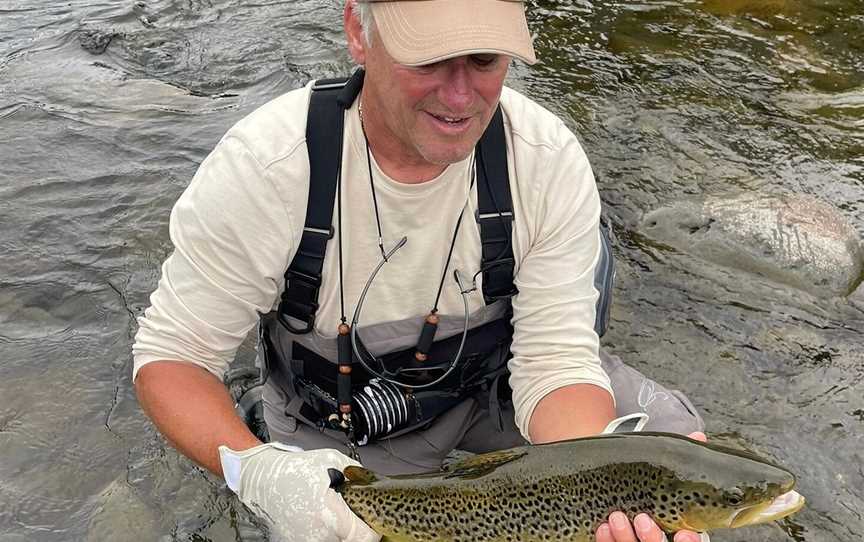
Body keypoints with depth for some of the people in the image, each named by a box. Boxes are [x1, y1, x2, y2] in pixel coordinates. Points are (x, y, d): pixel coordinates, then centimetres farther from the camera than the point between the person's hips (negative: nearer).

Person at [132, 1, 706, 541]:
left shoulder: (550, 158, -23)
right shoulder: (262, 166, -28)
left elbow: (556, 360, -22)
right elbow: (171, 355, -20)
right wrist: (255, 470, -40)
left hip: (495, 382, 1)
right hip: (338, 425, 0)